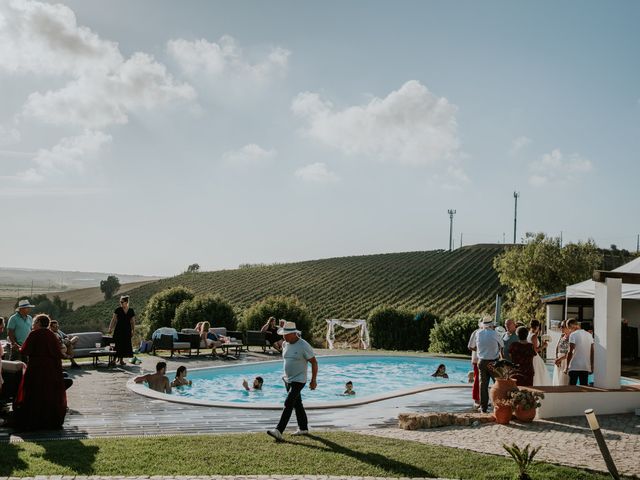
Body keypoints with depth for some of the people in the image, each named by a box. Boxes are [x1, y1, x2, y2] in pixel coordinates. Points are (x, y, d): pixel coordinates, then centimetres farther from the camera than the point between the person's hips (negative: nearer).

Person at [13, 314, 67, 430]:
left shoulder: (34, 334, -8)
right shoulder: (52, 335, 5)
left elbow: (24, 351, -12)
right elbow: (59, 353, 3)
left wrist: (19, 348, 8)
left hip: (36, 369, -4)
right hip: (51, 369, 4)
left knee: (34, 395, 3)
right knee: (51, 395, 11)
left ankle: (32, 422, 5)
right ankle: (53, 421, 14)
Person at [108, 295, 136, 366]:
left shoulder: (131, 311, 3)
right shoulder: (118, 310, -3)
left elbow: (133, 322, 8)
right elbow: (114, 319, -2)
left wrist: (132, 331, 5)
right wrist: (110, 328, -8)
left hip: (127, 330, 2)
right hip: (119, 330, -2)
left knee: (125, 345, 3)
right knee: (118, 344, -8)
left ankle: (121, 359, 12)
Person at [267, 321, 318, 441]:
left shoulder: (303, 346, -17)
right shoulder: (285, 344, 4)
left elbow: (314, 362, -12)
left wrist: (313, 380, -10)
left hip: (298, 381, -8)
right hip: (287, 379, 8)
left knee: (288, 404, -16)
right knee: (297, 404, 16)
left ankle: (279, 431, -21)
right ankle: (303, 428, 28)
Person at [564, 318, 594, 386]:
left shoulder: (573, 335, -8)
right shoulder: (589, 335, 10)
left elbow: (570, 352, -12)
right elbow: (592, 352, 11)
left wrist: (567, 367, -7)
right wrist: (592, 366, 17)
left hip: (574, 367, -5)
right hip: (586, 367, 6)